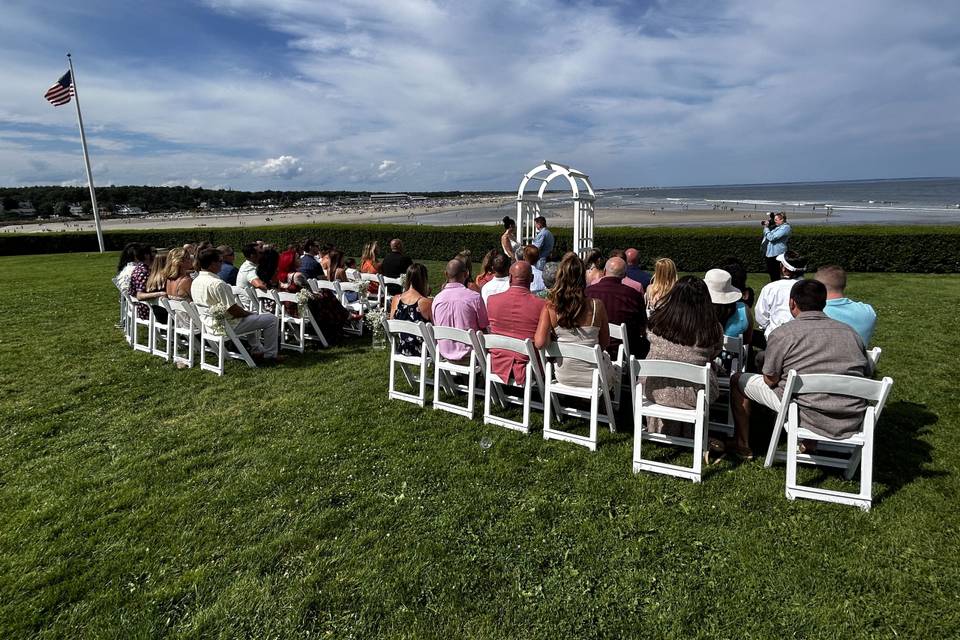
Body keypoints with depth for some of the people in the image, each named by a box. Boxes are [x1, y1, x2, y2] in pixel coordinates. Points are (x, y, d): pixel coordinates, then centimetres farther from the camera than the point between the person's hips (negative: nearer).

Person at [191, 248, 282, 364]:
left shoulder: (195, 282, 3)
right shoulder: (218, 284, -28)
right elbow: (234, 311, -25)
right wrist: (248, 313, -2)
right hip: (227, 325, -10)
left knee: (253, 315, 33)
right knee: (272, 319, -2)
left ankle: (257, 350, 32)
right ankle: (270, 356, 8)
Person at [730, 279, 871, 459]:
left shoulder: (782, 334, -10)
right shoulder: (850, 331, 6)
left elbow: (771, 381, -6)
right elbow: (866, 375, 12)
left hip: (809, 416, -5)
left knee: (738, 379, 12)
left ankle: (742, 445, 23)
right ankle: (810, 444, 37)